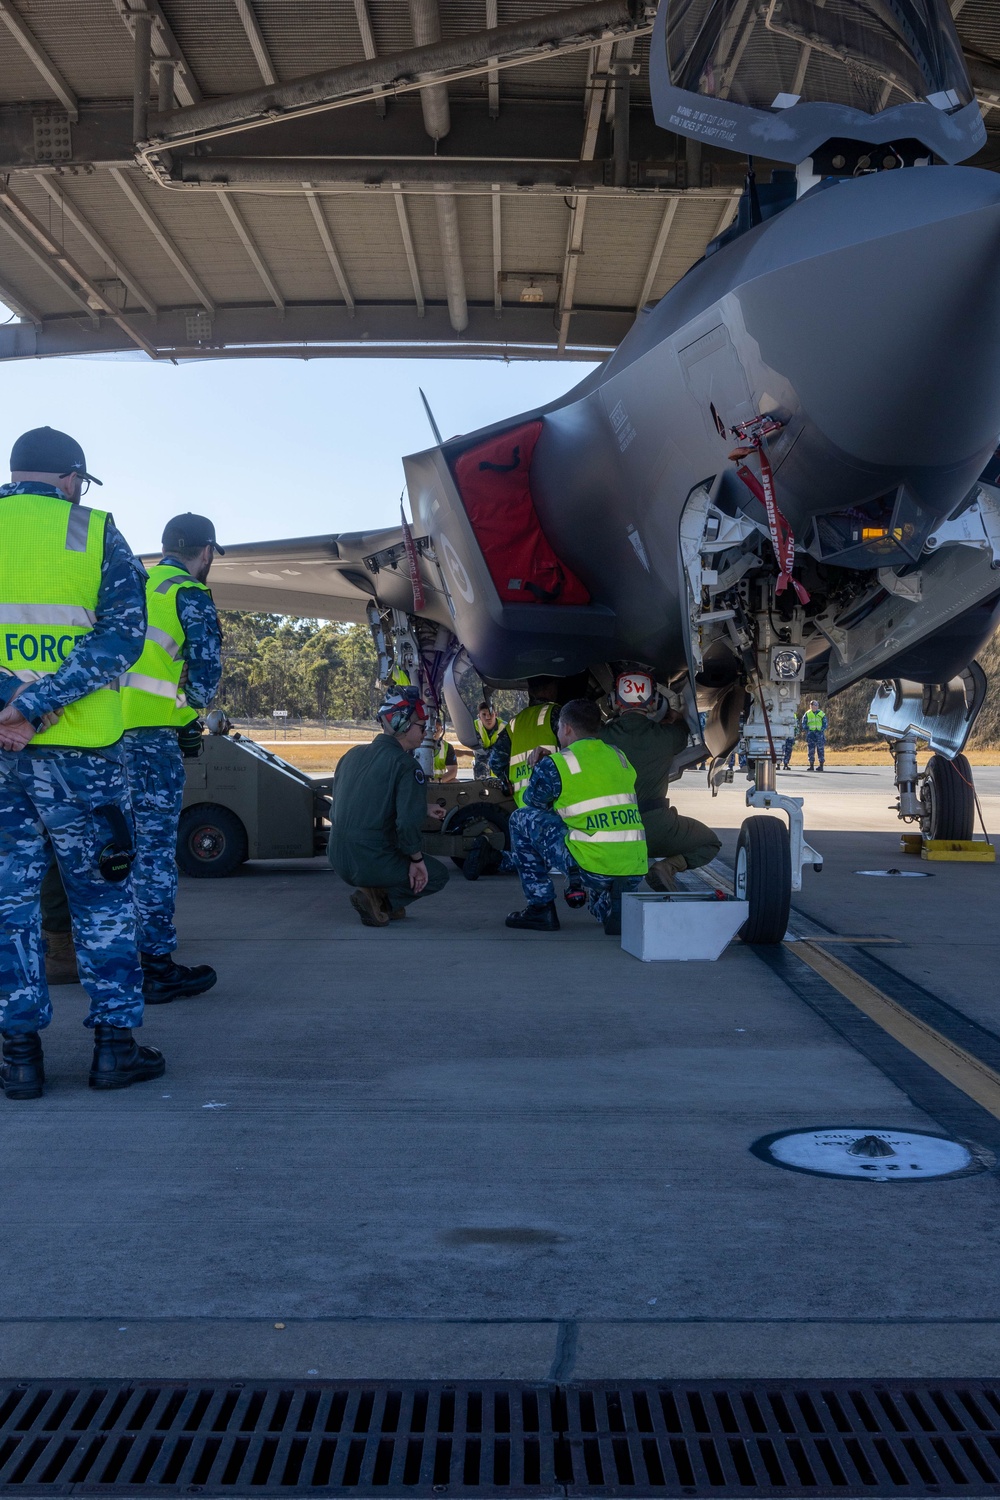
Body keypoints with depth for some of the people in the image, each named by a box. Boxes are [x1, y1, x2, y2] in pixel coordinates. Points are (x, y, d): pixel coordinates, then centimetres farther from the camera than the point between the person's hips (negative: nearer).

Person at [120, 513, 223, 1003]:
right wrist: (192, 717, 6)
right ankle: (157, 967, -1)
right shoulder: (189, 594, -4)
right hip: (150, 737, -8)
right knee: (155, 848, -4)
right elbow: (206, 667, -11)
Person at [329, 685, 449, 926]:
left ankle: (379, 898, 13)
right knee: (437, 875, 16)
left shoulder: (354, 754, 9)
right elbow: (409, 823, -24)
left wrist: (423, 810, 22)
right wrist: (417, 859, -7)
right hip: (374, 863, -7)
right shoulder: (405, 765, -14)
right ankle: (379, 899, -4)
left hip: (338, 860, 7)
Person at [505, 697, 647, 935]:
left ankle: (541, 908, 11)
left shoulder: (555, 764, -2)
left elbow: (531, 804, 14)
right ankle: (611, 906, 11)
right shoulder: (619, 757, 16)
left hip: (592, 866, -6)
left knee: (522, 819, 12)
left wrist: (536, 770, 32)